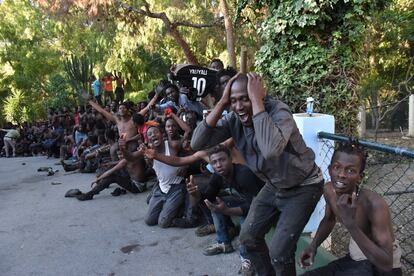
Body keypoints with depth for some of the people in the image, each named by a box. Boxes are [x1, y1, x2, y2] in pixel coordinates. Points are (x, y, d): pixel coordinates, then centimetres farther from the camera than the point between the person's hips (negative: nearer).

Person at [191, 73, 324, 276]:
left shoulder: (278, 110, -30)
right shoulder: (233, 119, -13)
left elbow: (271, 150, -51)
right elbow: (197, 143, -22)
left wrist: (256, 101, -43)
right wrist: (221, 103, -26)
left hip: (303, 187, -6)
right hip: (273, 186, 6)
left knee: (279, 251, -11)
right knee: (248, 237, 12)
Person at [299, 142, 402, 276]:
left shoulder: (375, 205, -32)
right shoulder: (329, 190, -11)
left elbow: (386, 264, -33)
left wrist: (350, 224, -41)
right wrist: (313, 245, -4)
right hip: (355, 259, 6)